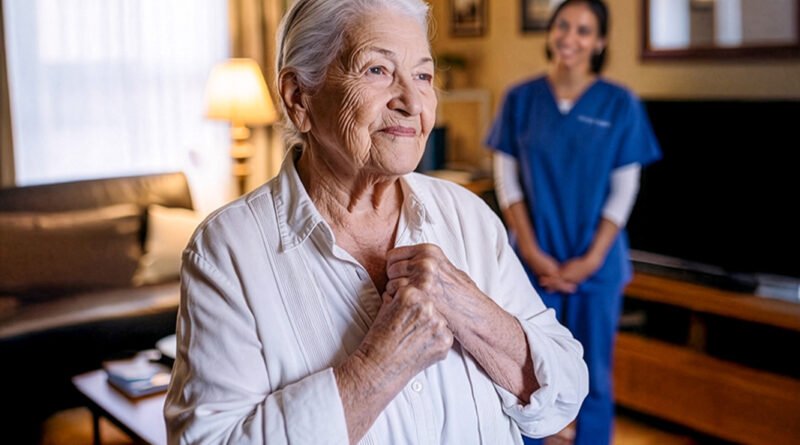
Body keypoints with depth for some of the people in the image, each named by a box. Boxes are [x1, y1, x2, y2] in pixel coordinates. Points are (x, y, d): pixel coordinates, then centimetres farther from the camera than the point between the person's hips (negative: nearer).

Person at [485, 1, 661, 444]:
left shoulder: (620, 104, -2)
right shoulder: (521, 99, 0)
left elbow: (624, 189, -2)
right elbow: (507, 180, 0)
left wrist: (591, 258, -9)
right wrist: (533, 253, -8)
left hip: (596, 262, 0)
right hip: (533, 259, 1)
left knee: (593, 373, 8)